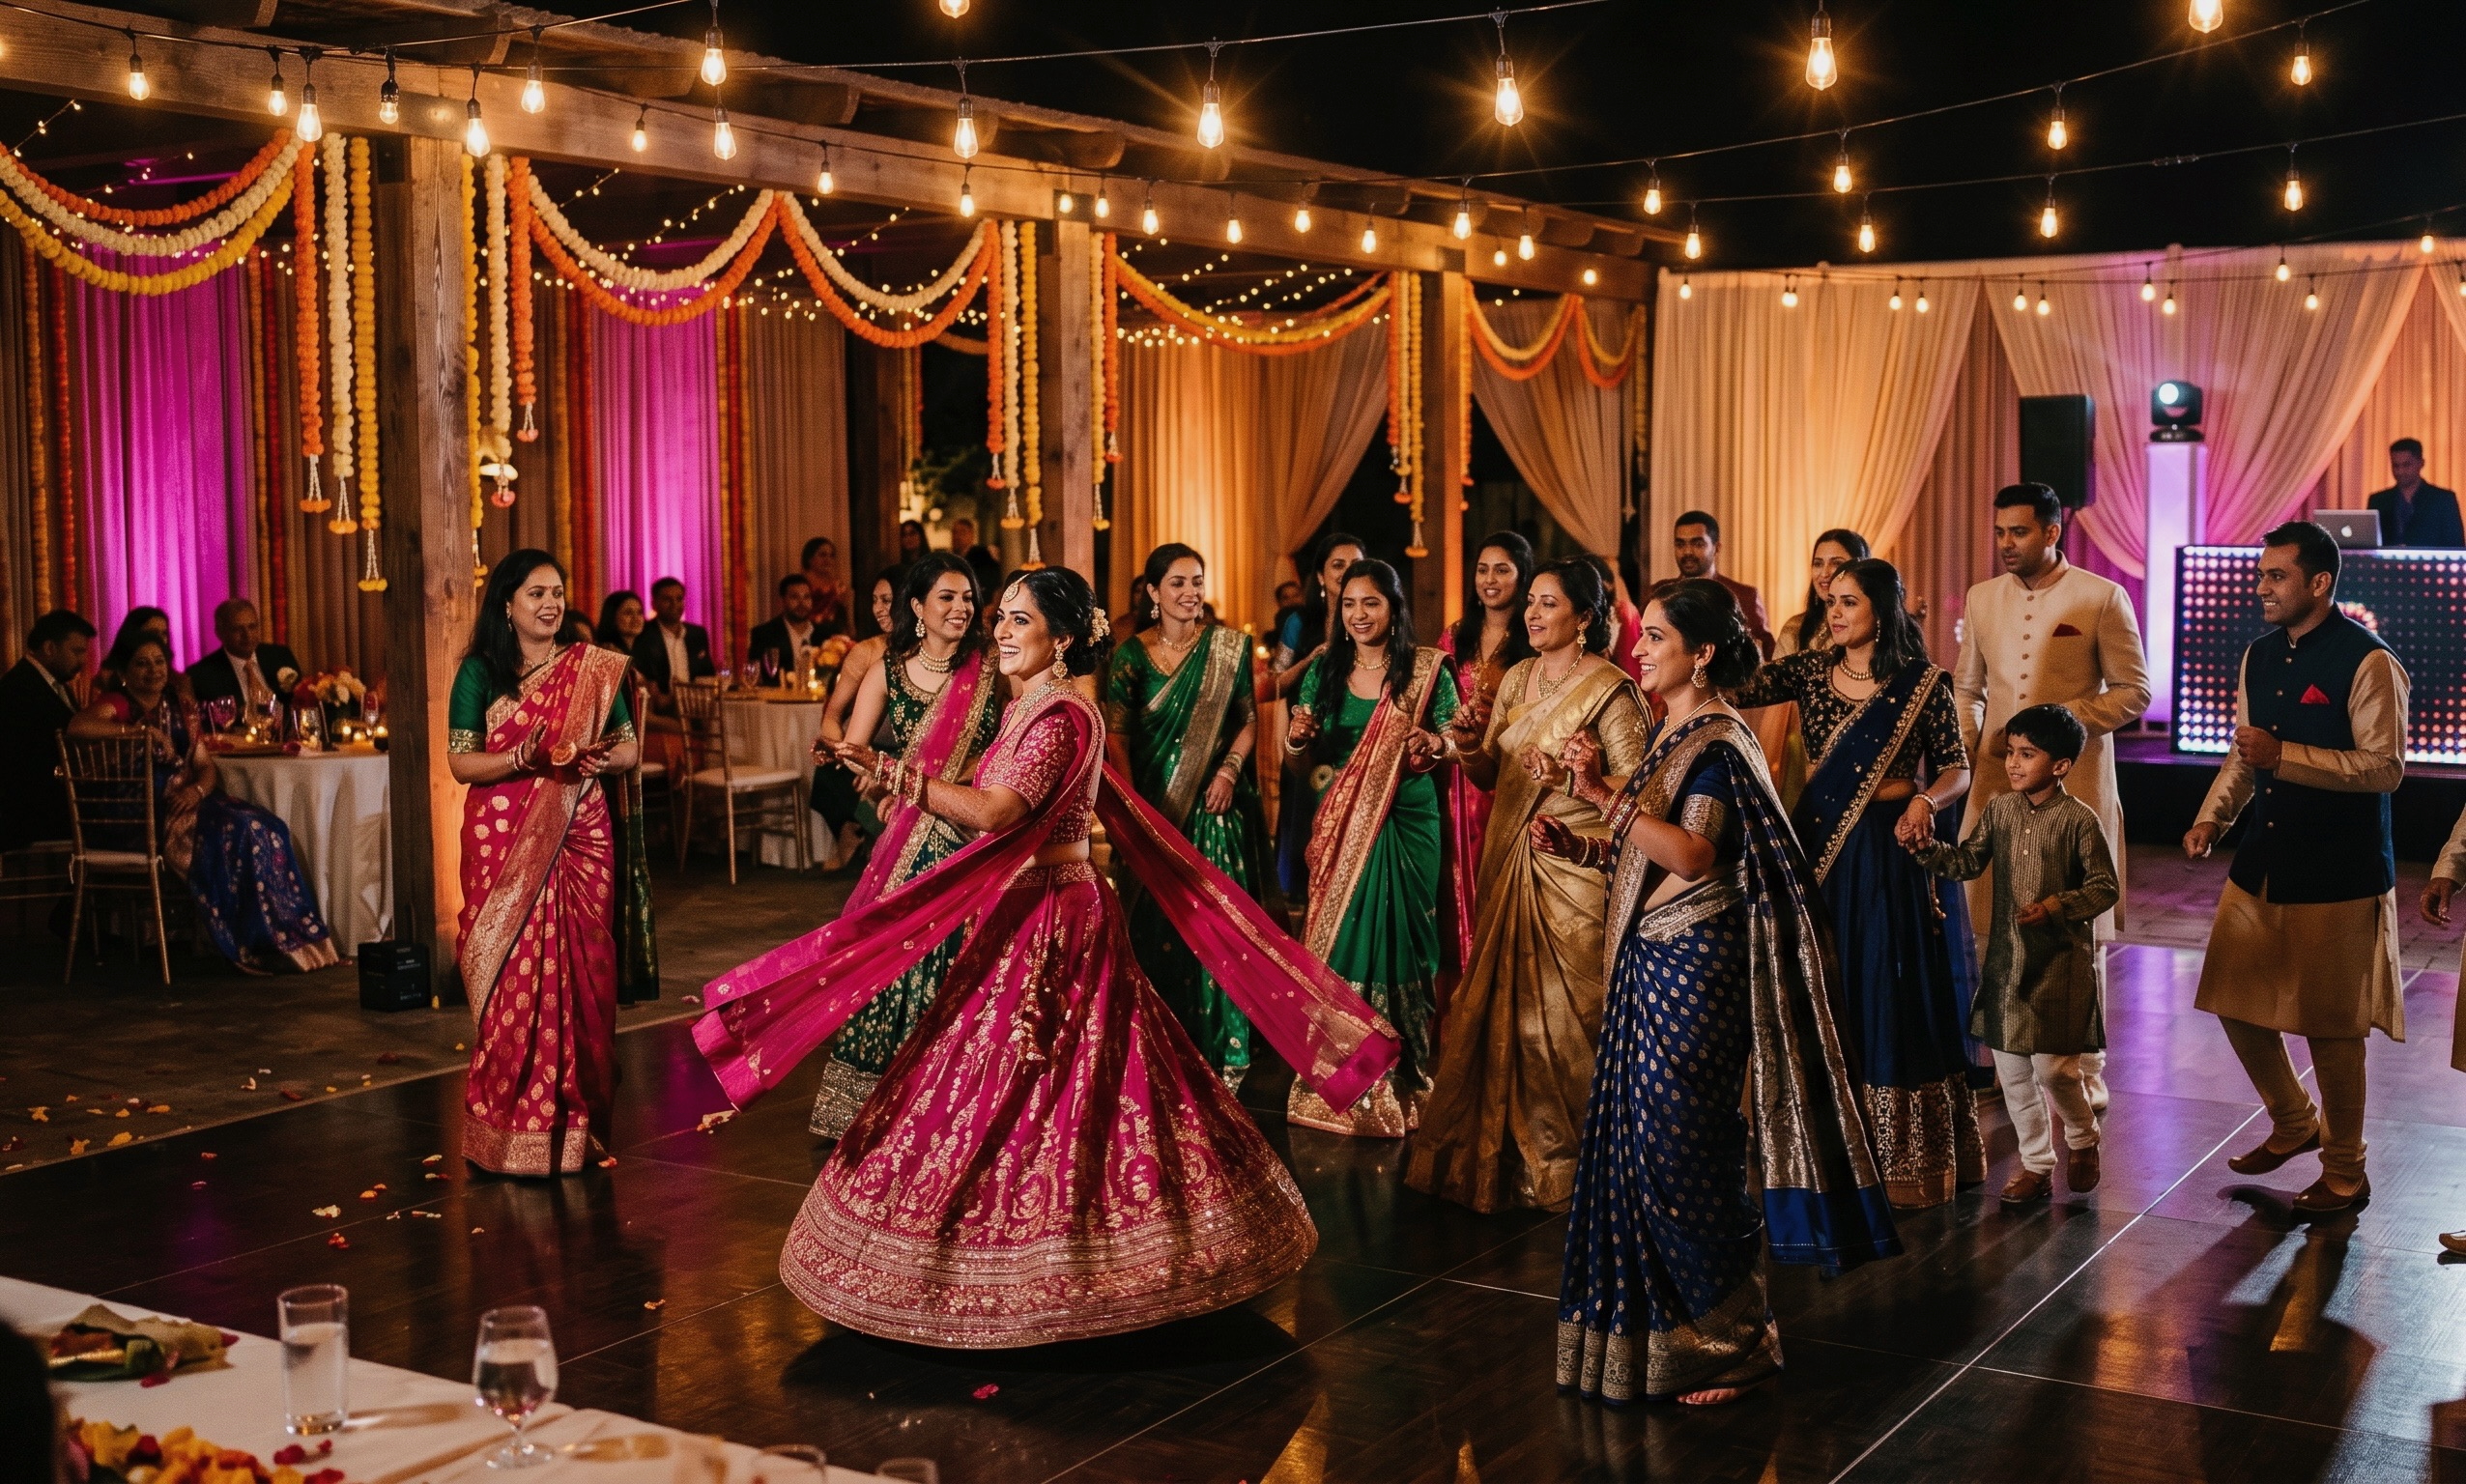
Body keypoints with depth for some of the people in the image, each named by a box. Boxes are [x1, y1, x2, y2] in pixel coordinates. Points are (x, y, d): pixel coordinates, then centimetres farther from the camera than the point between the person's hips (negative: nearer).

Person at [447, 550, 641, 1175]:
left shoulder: (593, 667, 8)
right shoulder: (481, 672, 2)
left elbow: (630, 747, 10)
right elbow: (460, 762, -3)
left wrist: (603, 758, -12)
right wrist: (525, 758, -19)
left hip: (579, 837, 2)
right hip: (504, 842, -2)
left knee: (581, 972, 1)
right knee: (515, 977, -4)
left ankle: (577, 1123, 10)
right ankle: (513, 1130, 3)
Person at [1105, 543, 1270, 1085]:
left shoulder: (1229, 646, 2)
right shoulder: (1131, 653, 1)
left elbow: (1249, 719, 5)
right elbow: (1117, 734, -2)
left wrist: (1230, 770, -11)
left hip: (1216, 802, 0)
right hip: (1155, 802, 0)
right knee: (1155, 922, 2)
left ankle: (1221, 1048, 9)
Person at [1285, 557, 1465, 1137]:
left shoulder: (1428, 669, -2)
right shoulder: (1324, 670, 6)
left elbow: (1454, 744, -1)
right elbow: (1305, 758, 10)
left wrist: (1436, 745, -23)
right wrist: (1297, 740, -12)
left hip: (1407, 827, -3)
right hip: (1339, 828, 3)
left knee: (1397, 942, 1)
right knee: (1336, 942, 6)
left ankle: (1397, 1085, 14)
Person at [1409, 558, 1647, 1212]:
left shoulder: (1611, 689, -8)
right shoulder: (1517, 679, 12)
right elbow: (1488, 777, 13)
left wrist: (1571, 776, -27)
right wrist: (1470, 748, -7)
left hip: (1577, 864, -6)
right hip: (1511, 859, 7)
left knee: (1562, 1009, -2)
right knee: (1504, 1003, 9)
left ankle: (1565, 1160, 11)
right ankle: (1510, 1151, 21)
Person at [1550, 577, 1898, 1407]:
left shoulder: (1717, 741, -14)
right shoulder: (1673, 735, 15)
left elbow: (1692, 853, -26)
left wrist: (1604, 796, -30)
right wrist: (1577, 847, 6)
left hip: (1696, 966, -9)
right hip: (1656, 963, 9)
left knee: (1678, 1151, -4)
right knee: (1647, 1143, 12)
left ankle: (1727, 1342, 10)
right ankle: (1670, 1328, 23)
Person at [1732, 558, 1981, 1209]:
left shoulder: (1922, 683, -6)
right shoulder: (1811, 669, 4)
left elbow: (1957, 768, -2)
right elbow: (1737, 689, -9)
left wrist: (1926, 800, -22)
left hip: (1893, 852, -4)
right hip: (1821, 847, 4)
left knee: (1897, 1001, 2)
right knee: (1828, 1002, 10)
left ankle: (1907, 1163, 14)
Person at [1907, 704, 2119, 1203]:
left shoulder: (2077, 819, -11)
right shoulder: (1999, 810, 4)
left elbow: (2105, 887, -8)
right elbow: (1967, 862, 6)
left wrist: (2055, 907, -21)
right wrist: (1927, 848, -10)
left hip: (2061, 960, -5)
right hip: (2007, 956, 5)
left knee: (2053, 1065, -7)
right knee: (2010, 1066, 9)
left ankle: (2083, 1139, 23)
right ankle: (2036, 1161, 24)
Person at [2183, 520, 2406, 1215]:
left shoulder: (2367, 662, -13)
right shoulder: (2259, 656, 10)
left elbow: (2386, 766, -19)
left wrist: (2285, 756, -24)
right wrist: (2212, 818, 4)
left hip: (2338, 875, -7)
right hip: (2261, 862, 7)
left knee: (2330, 1025, 1)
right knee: (2235, 1002, 11)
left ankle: (2345, 1171, 19)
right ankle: (2293, 1123, 35)